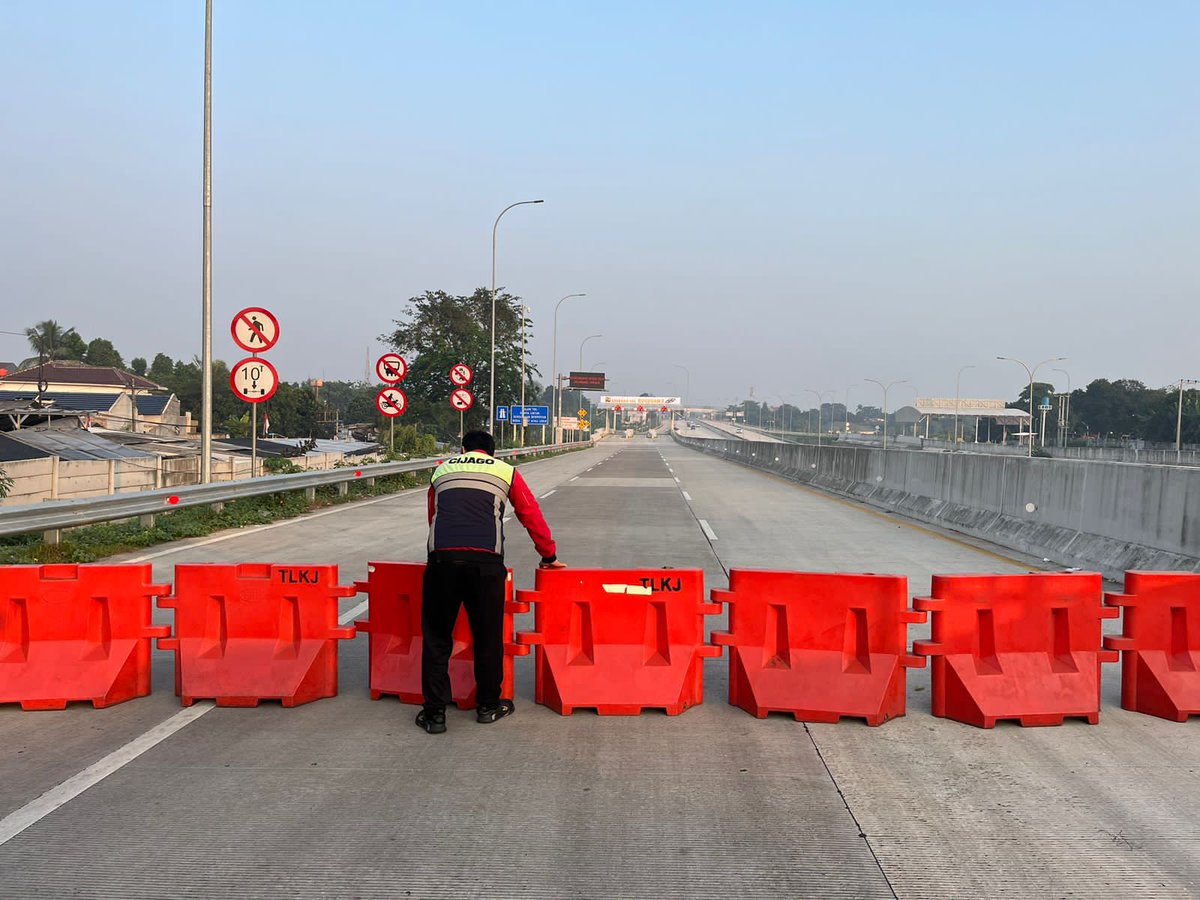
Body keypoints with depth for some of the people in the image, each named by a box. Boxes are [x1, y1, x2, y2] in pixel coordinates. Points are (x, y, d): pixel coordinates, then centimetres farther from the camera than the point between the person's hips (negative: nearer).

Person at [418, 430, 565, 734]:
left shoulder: (442, 471, 26)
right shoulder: (506, 472, 20)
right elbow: (532, 516, 22)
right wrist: (549, 556, 34)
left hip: (441, 557, 1)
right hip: (485, 560, -1)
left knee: (436, 637, 10)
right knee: (488, 636, 13)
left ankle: (434, 712, 10)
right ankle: (488, 705, 24)